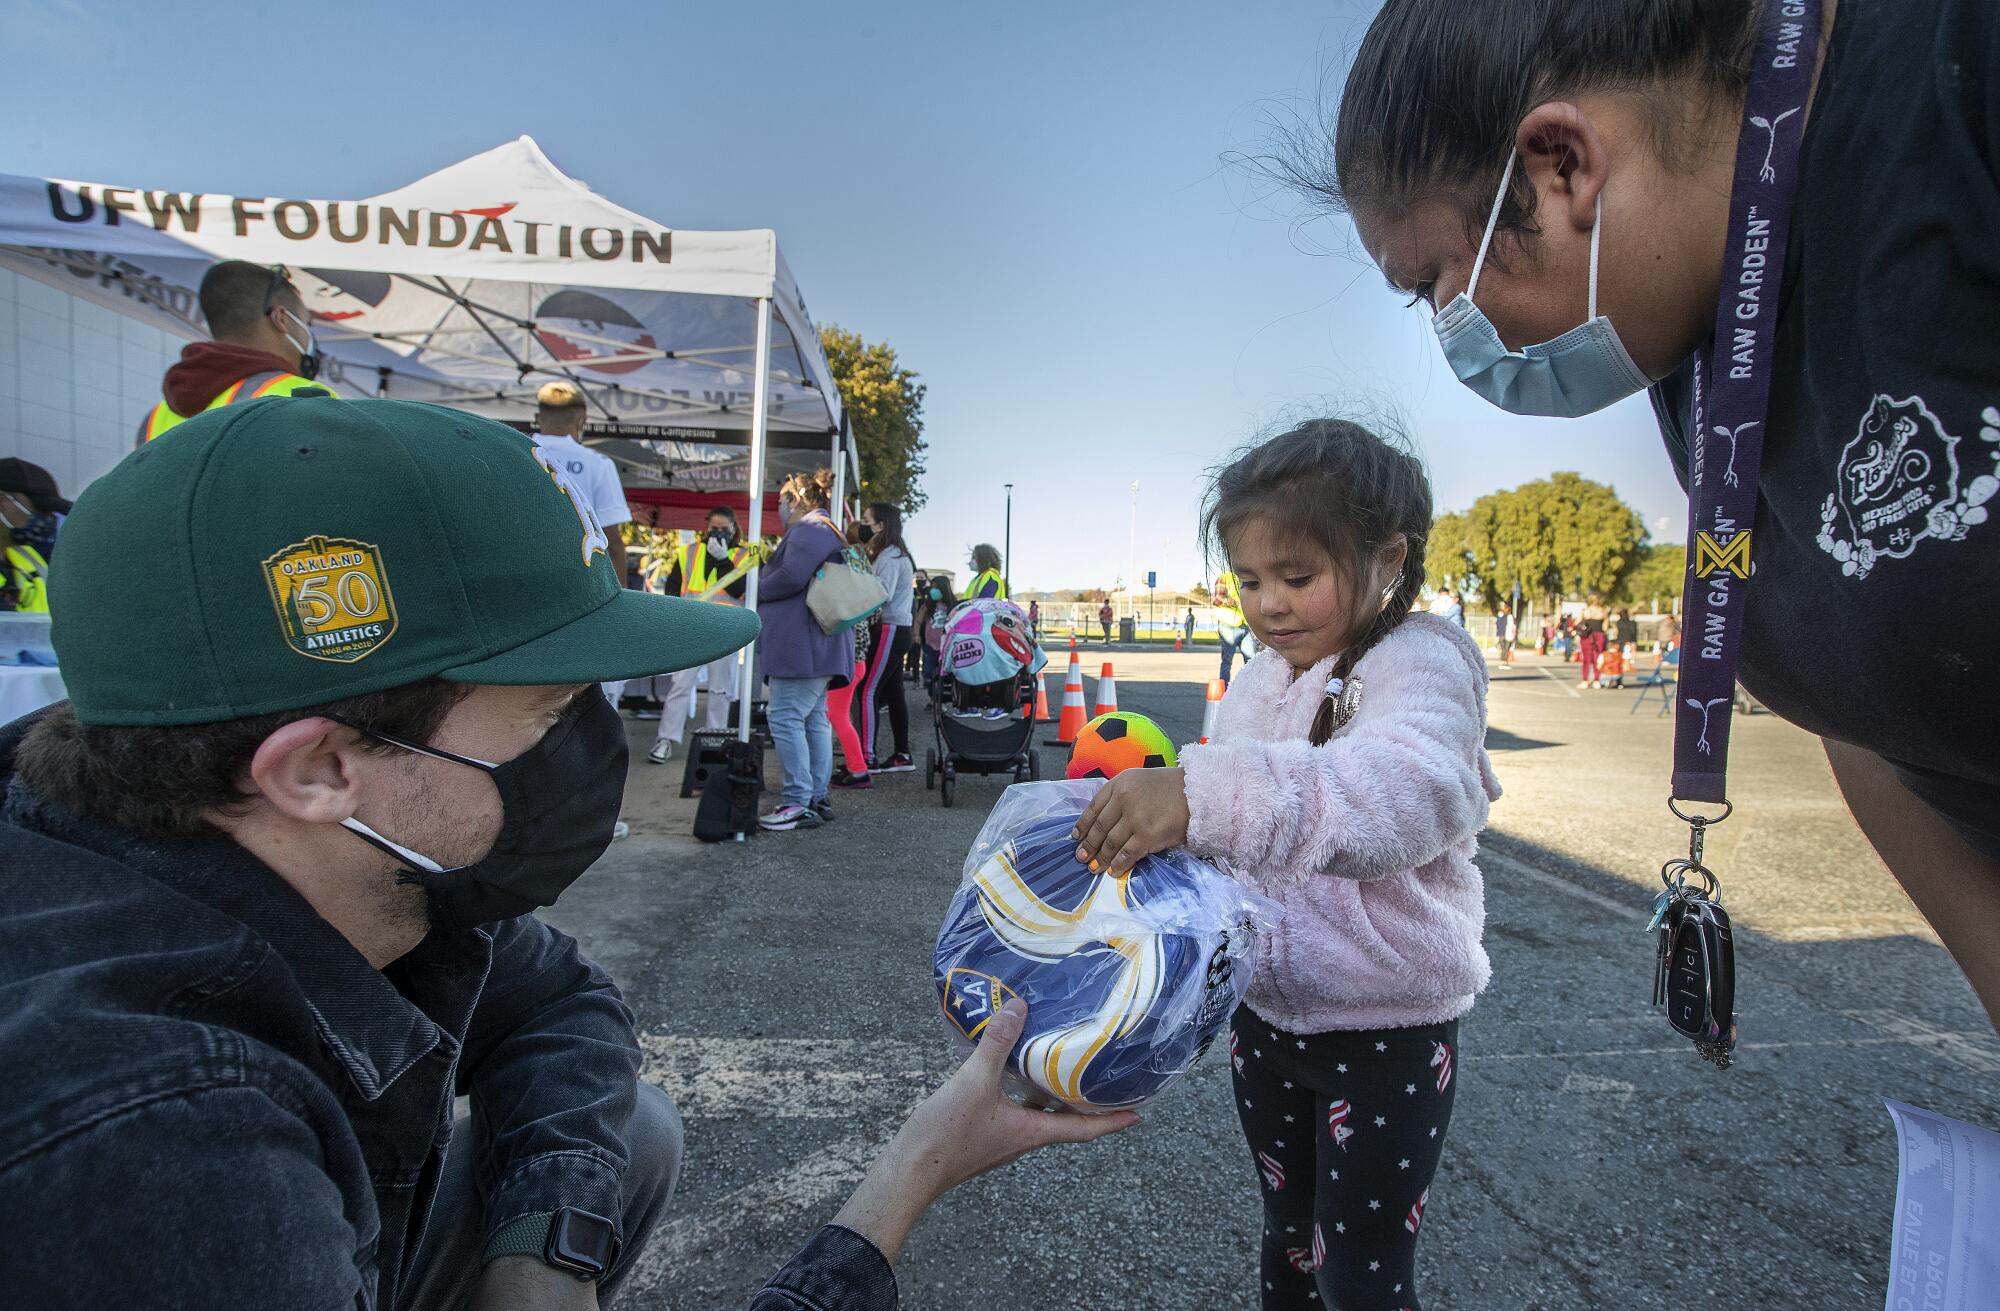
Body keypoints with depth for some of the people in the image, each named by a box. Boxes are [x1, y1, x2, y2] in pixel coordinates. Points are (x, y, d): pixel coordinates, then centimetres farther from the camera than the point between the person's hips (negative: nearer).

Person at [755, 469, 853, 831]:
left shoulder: (809, 528, -9)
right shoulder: (825, 530, 25)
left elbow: (792, 576, -21)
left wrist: (757, 590, -6)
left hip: (803, 644, -11)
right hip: (814, 646, 11)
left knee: (785, 718, -11)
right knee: (814, 720, 11)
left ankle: (799, 803, -10)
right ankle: (817, 799, 16)